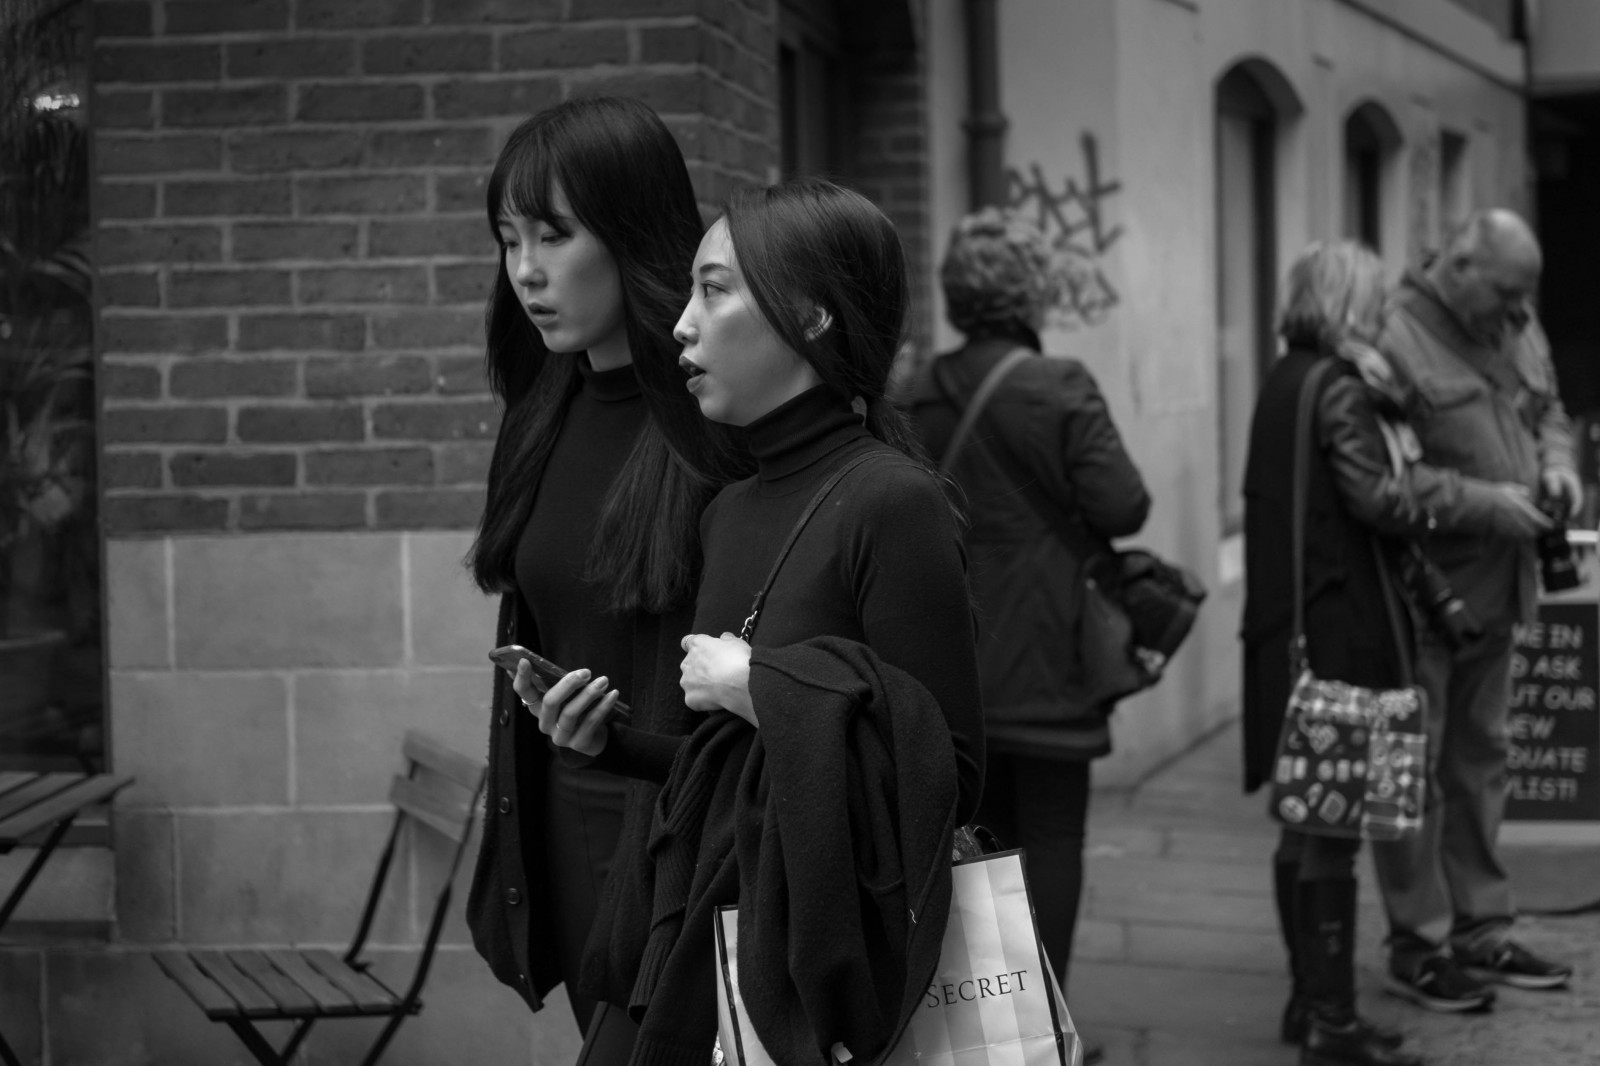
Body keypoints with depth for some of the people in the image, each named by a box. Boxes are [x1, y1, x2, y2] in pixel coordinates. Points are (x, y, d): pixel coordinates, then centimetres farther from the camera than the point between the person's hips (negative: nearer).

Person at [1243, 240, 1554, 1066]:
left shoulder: (1286, 383, 14)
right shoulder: (1339, 388, -13)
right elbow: (1381, 498, -20)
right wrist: (1484, 505, -12)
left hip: (1293, 629, 9)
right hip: (1342, 628, -9)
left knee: (1307, 824, 15)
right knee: (1334, 823, -5)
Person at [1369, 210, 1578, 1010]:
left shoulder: (1517, 331, 10)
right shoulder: (1394, 340, -17)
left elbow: (1548, 413, 25)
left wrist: (1555, 461, 2)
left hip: (1495, 590, 8)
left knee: (1479, 758, 16)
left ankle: (1482, 928, 27)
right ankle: (1418, 945, 10)